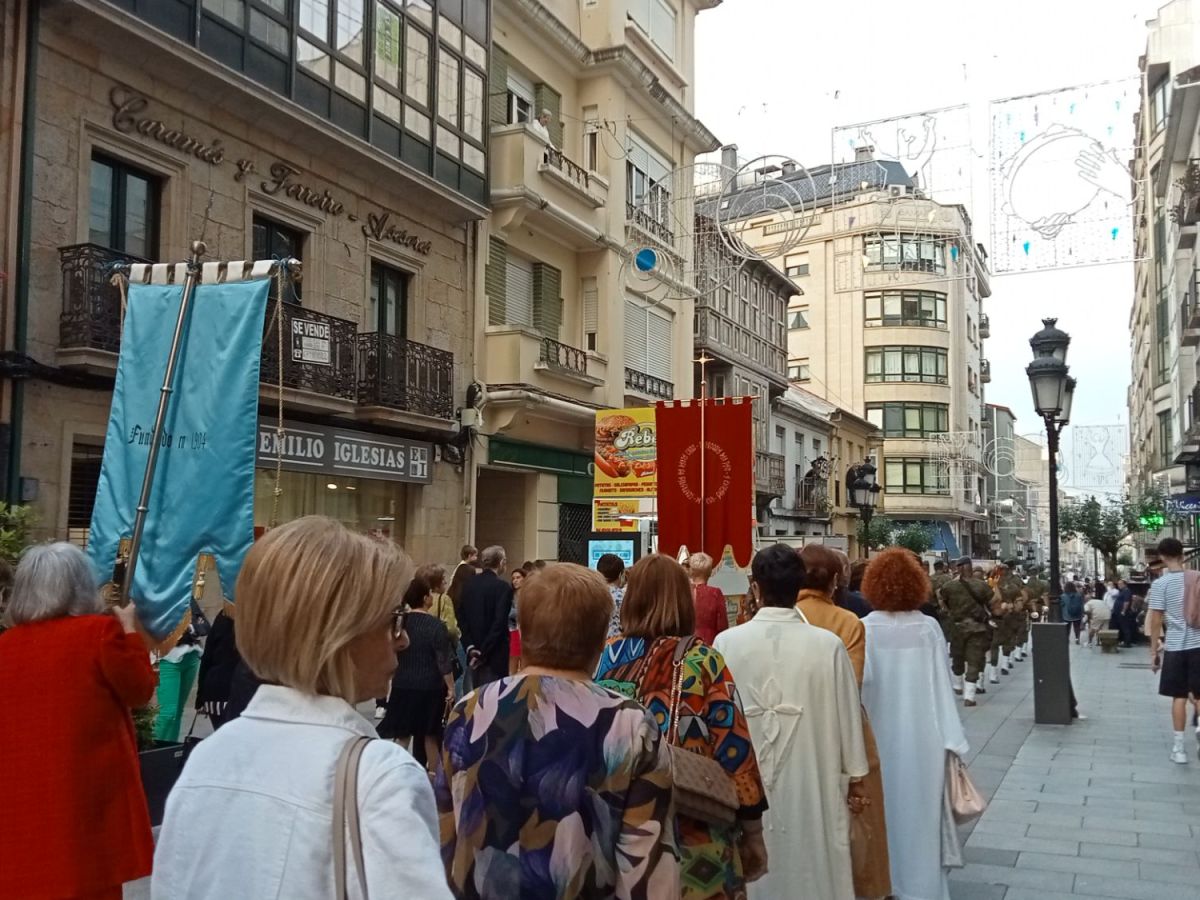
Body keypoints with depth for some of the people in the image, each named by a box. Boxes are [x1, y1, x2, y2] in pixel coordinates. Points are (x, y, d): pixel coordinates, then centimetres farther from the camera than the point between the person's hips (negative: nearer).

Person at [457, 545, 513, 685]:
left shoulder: (469, 585, 6)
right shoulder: (503, 587, -14)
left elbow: (461, 617, 4)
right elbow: (499, 622, -19)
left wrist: (469, 647, 1)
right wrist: (484, 653, -14)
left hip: (473, 653, 6)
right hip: (494, 655, -6)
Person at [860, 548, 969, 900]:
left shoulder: (865, 629, -12)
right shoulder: (929, 628, -7)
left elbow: (860, 682, -13)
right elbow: (941, 685, -4)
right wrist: (951, 739, 2)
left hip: (880, 735, -1)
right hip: (922, 736, 1)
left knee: (885, 808, 14)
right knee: (921, 811, 11)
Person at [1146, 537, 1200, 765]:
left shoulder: (1161, 584, -6)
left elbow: (1156, 620, -7)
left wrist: (1154, 652, 1)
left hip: (1176, 646, -2)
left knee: (1179, 697, 6)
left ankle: (1179, 747, 6)